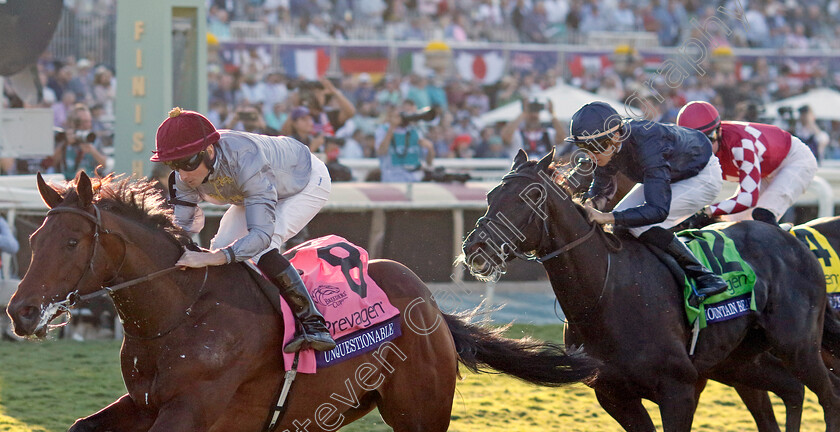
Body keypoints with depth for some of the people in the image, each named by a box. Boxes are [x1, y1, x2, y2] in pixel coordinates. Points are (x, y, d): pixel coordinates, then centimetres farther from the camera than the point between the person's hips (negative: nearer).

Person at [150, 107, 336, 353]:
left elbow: (262, 233, -50)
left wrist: (212, 258, -63)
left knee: (262, 248, -28)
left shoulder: (246, 160, -45)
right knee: (222, 246, -7)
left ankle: (313, 325, -26)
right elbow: (182, 224, -17)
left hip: (308, 184, -8)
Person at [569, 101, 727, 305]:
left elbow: (658, 210, -44)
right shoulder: (608, 143, -17)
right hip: (671, 175, 8)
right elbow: (603, 186, 1)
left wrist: (607, 217, -49)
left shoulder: (647, 146, -40)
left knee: (641, 225, -24)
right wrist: (590, 203, -22)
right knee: (622, 221, -5)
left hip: (702, 178, -8)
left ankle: (705, 278, -16)